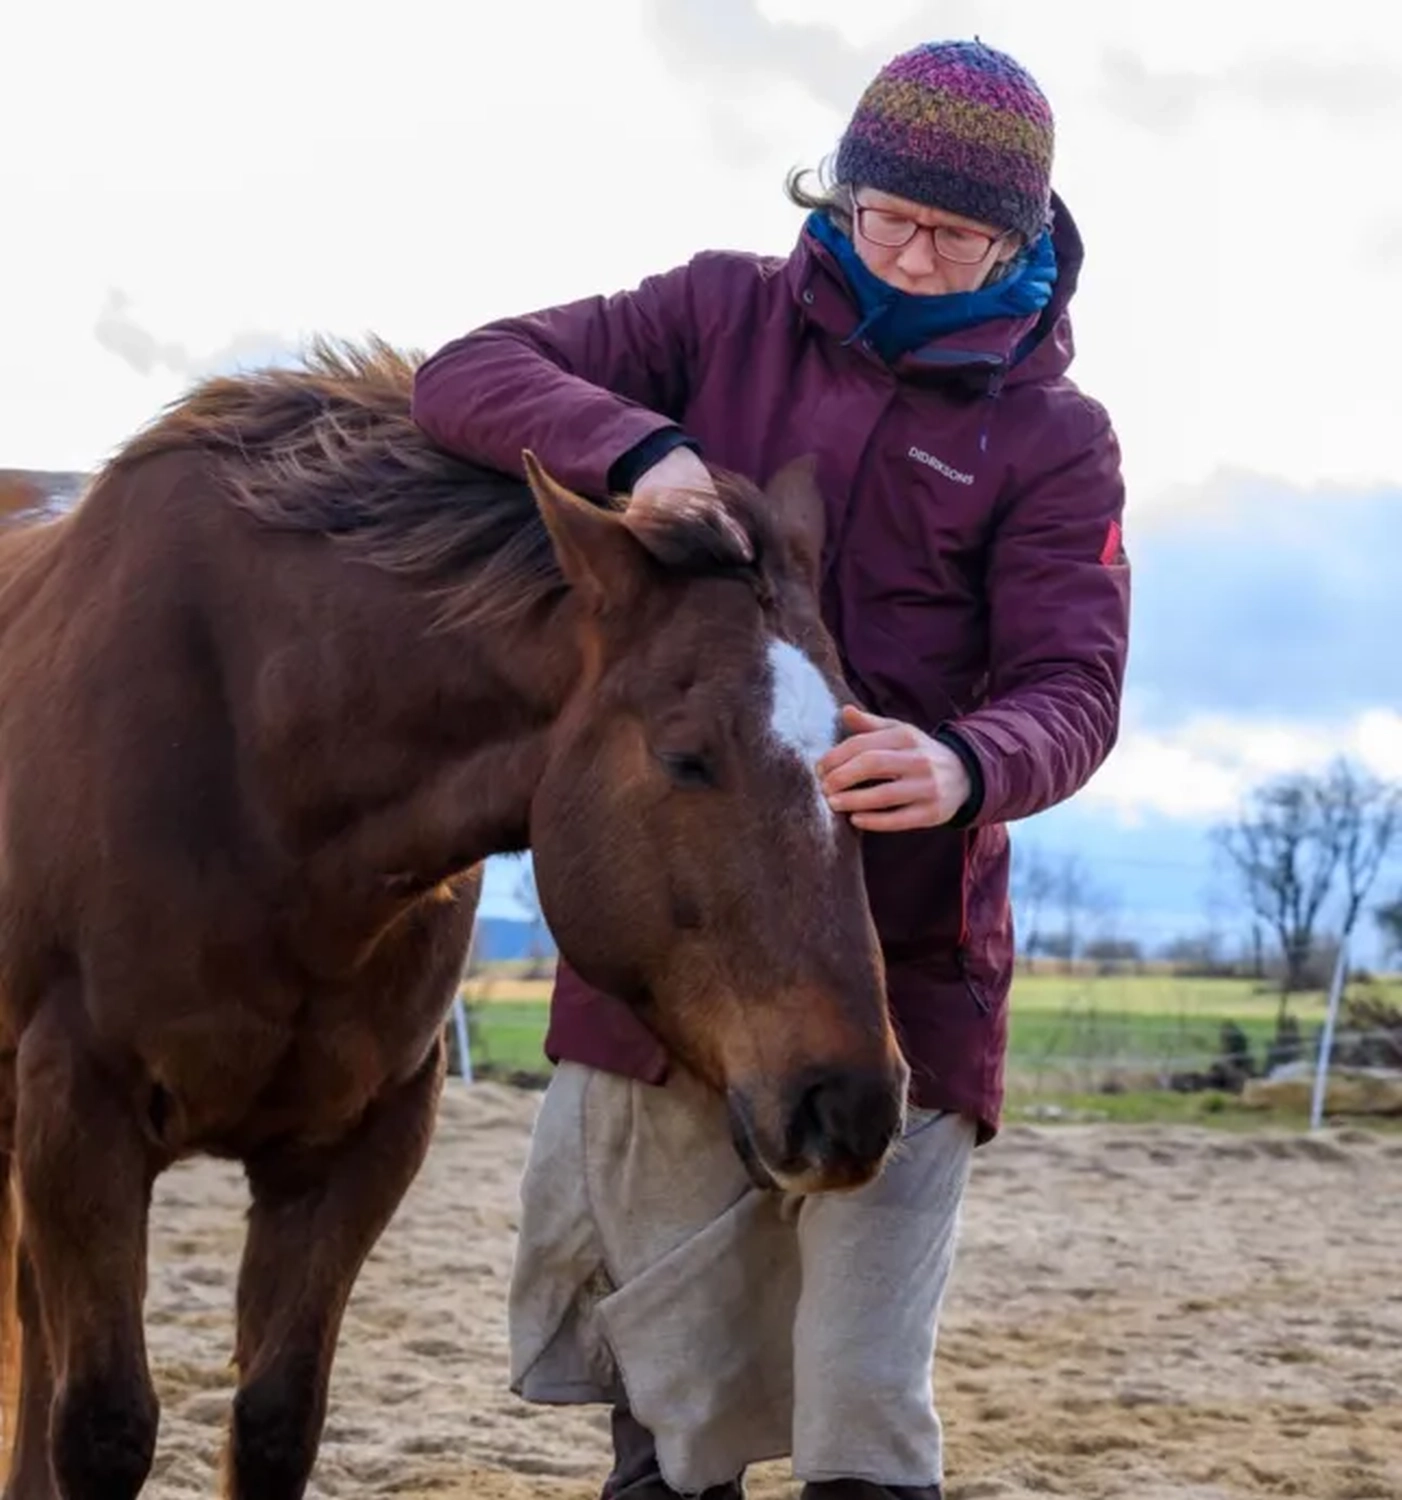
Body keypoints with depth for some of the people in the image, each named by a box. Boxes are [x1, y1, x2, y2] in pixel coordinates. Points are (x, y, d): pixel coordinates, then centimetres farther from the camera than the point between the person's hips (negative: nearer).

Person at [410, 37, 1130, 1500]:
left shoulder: (1051, 436, 2)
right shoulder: (724, 317, 6)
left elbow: (1072, 686, -8)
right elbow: (467, 375, -1)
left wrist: (969, 764, -32)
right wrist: (638, 446, -22)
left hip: (903, 967, -1)